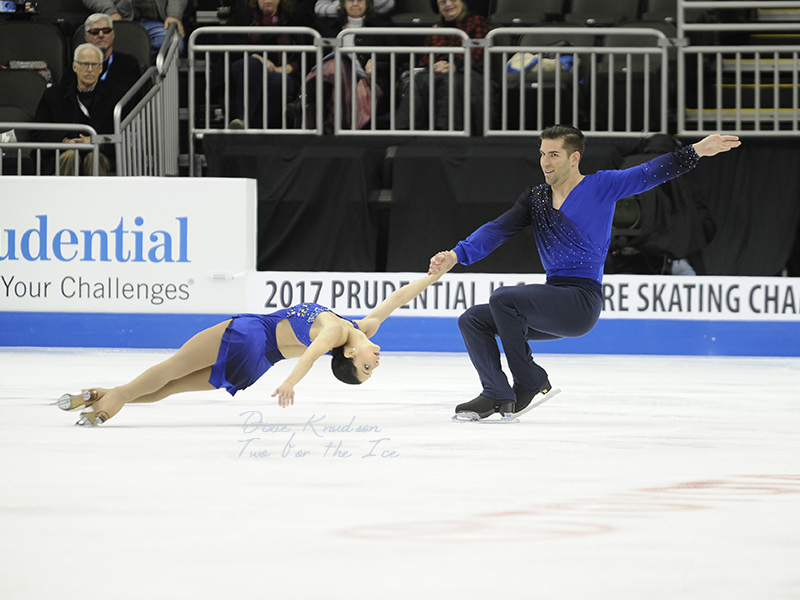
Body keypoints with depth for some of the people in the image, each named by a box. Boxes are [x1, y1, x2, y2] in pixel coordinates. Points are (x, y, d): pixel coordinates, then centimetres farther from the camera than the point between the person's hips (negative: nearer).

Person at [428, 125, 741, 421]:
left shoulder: (601, 186, -1)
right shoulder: (535, 198, 14)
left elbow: (650, 172, -8)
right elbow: (497, 230, 6)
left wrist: (696, 151, -19)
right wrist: (457, 255, -9)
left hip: (583, 301, -7)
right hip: (554, 300, 7)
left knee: (503, 298, -25)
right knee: (472, 320, -1)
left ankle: (530, 382, -11)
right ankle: (497, 394, -5)